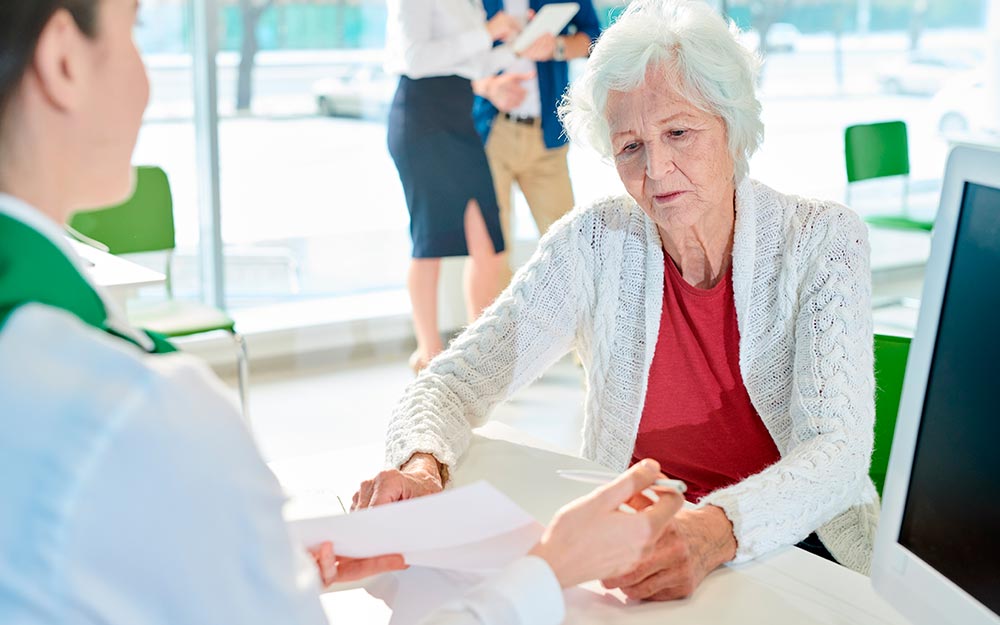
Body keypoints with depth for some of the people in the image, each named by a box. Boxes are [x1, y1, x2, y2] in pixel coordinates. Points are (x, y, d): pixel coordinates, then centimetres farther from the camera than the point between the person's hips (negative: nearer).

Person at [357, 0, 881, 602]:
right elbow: (458, 378, -7)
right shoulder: (596, 242, -5)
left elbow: (839, 453, -20)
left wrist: (718, 531, -40)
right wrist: (421, 464, -30)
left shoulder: (823, 241, -10)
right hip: (623, 547, 2)